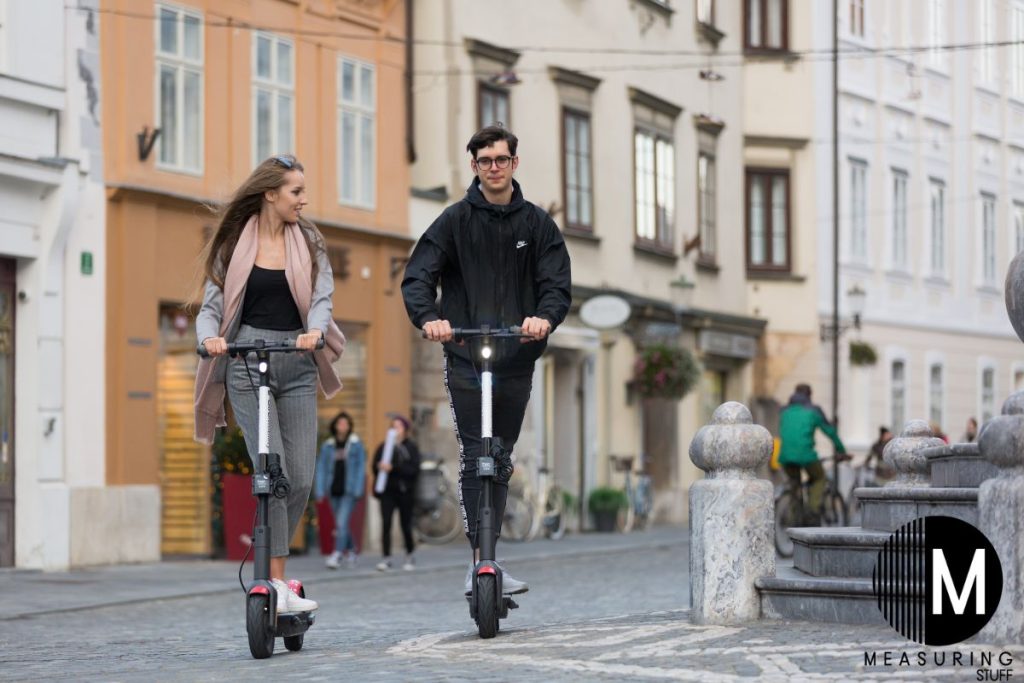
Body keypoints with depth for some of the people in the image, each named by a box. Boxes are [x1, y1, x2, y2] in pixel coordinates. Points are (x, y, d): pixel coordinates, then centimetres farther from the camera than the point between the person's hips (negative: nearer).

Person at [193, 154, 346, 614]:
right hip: (246, 364, -3)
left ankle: (269, 569, 14)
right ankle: (277, 584, -11)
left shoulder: (309, 243, 11)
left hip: (297, 365, 3)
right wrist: (210, 337, -18)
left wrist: (315, 331, -22)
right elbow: (212, 304, 4)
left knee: (301, 479, -3)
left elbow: (321, 297, 0)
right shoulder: (234, 245, 6)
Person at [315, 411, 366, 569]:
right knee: (340, 525, 13)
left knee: (342, 523, -15)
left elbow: (361, 467, -2)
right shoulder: (328, 446, 6)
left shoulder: (356, 444, -1)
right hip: (334, 491, 4)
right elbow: (321, 468, 7)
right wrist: (320, 490, 0)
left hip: (349, 491, -4)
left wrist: (358, 490, -9)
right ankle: (351, 551, 32)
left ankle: (337, 555, -18)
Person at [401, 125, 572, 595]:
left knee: (501, 460, 7)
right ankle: (479, 560, -7)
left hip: (517, 360, 2)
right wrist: (428, 318, -27)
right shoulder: (455, 220, 2)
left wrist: (545, 317, -23)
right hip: (465, 359, -2)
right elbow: (417, 277, -6)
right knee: (474, 457, -8)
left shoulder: (536, 224, 7)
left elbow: (557, 283, -1)